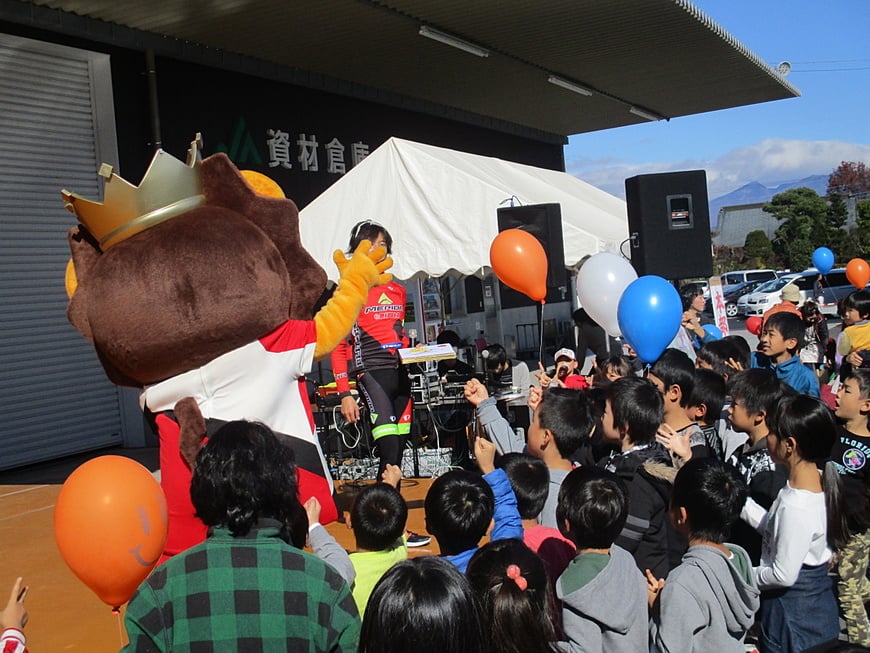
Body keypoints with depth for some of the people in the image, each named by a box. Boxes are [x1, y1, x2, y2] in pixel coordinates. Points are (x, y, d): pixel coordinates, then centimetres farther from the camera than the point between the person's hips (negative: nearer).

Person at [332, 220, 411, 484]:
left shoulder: (397, 291, 17)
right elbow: (338, 346, -3)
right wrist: (345, 394, -10)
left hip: (402, 373, 6)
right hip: (371, 373, -6)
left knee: (399, 452, 5)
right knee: (390, 451, -18)